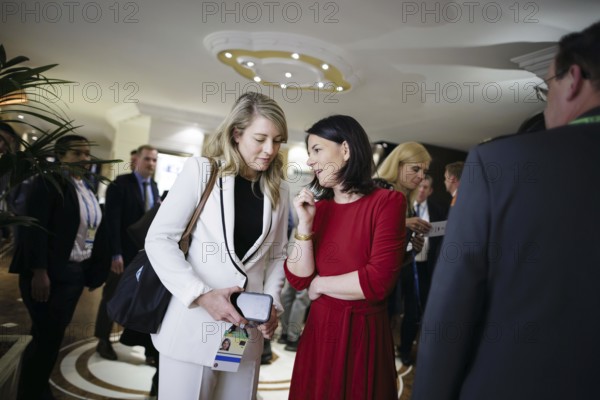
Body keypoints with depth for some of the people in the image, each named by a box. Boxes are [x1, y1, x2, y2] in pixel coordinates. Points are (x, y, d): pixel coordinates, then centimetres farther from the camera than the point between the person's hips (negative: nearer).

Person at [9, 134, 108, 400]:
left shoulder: (87, 188, 12)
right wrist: (39, 272, -21)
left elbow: (93, 229, 10)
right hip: (48, 273, -7)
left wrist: (93, 267, 5)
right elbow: (34, 227, -16)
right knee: (47, 335, -1)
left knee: (53, 335, 15)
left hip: (75, 273, 7)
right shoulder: (49, 181, -9)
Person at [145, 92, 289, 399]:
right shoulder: (201, 170, -6)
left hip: (247, 330, 4)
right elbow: (159, 239, -8)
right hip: (195, 324, -3)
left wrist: (272, 303, -3)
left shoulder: (279, 190, 7)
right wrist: (201, 295, -18)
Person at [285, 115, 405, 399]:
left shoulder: (387, 202, -11)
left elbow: (378, 281, -20)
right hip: (318, 328, 5)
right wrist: (305, 224, -12)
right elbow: (298, 279, -1)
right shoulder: (318, 208, 5)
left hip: (363, 332, -4)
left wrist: (319, 284, -7)